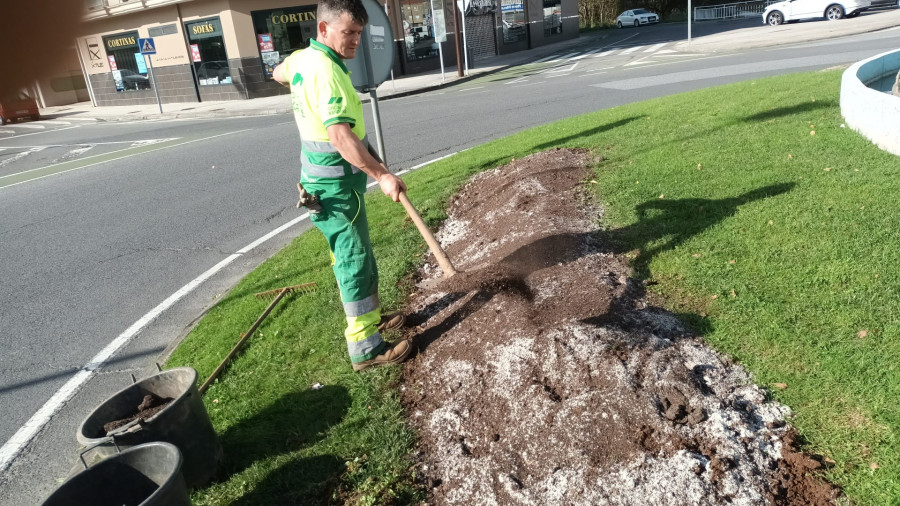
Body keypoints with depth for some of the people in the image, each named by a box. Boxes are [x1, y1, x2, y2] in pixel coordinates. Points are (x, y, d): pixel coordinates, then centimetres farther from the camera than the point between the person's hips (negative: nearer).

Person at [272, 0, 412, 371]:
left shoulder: (301, 58, 8)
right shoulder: (327, 71, -23)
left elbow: (279, 73, 33)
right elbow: (340, 136, -34)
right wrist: (382, 175, -38)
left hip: (323, 178, 10)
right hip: (336, 184, -10)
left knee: (351, 255, 20)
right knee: (355, 260, -5)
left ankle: (369, 316, 36)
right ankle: (366, 348, 2)